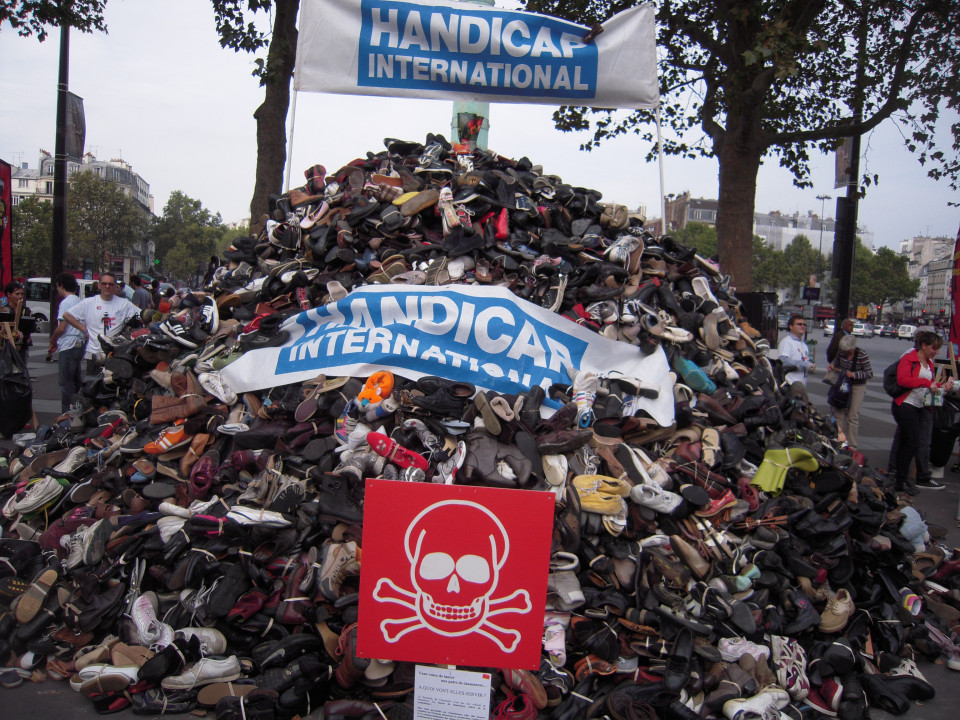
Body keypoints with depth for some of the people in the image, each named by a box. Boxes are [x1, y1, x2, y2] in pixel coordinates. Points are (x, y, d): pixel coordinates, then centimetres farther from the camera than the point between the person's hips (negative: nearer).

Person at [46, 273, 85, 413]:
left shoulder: (66, 302, -12)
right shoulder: (79, 301, 13)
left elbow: (61, 328, -16)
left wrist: (52, 342, 0)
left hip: (68, 347, -9)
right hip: (79, 344, 9)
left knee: (66, 382, -4)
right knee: (76, 380, 14)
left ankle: (67, 413, -1)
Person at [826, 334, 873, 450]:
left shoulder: (861, 355, -16)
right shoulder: (841, 351, -3)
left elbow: (870, 373, -14)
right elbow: (836, 361, 16)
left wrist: (854, 374, -24)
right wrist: (832, 365, -6)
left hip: (858, 386, -5)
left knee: (853, 416, -6)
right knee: (838, 413, 4)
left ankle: (852, 446, 0)